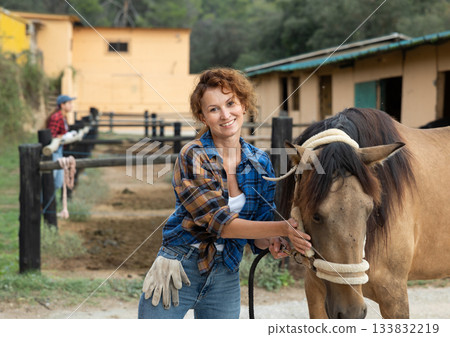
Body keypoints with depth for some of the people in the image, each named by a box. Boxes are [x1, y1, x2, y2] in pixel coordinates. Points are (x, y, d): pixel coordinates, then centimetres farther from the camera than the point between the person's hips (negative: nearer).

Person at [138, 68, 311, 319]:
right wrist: (283, 228, -28)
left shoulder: (260, 163, 1)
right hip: (179, 269, -4)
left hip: (226, 277, 4)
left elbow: (257, 240, 6)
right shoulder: (193, 157, -13)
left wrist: (271, 241, -17)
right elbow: (220, 223, -21)